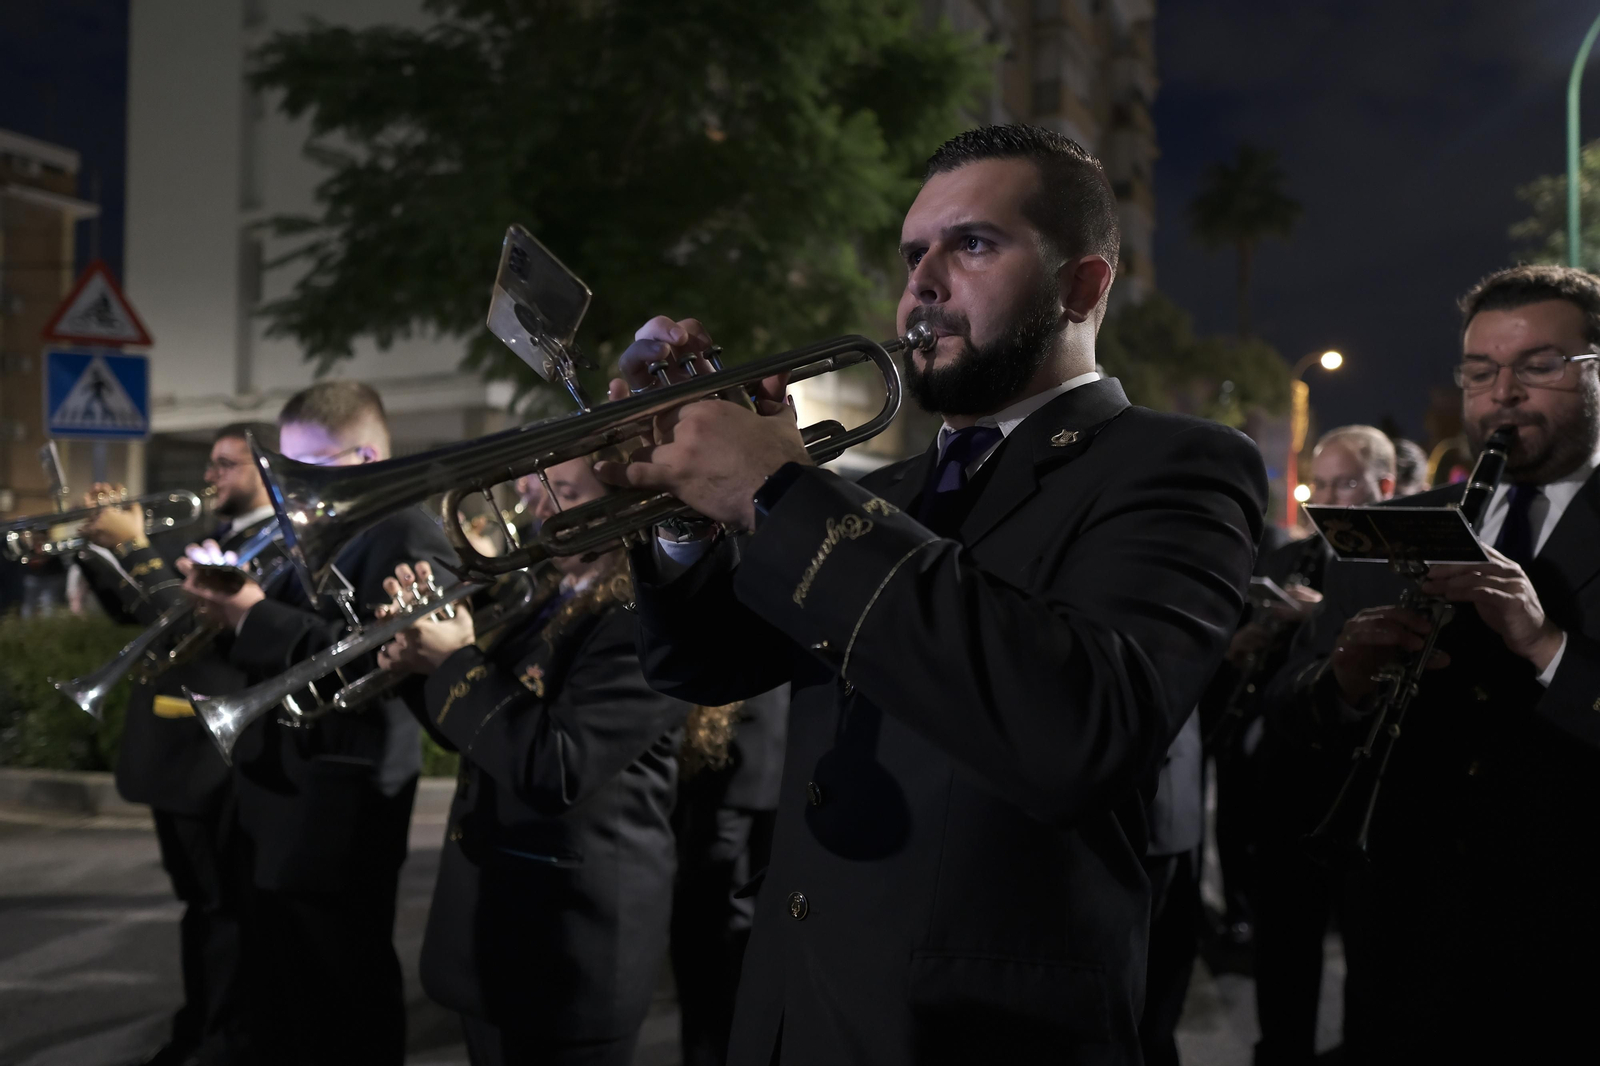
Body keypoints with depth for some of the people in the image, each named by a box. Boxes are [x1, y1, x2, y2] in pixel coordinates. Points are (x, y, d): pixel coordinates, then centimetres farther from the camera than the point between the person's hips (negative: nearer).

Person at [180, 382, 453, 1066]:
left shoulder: (407, 537, -15)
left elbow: (378, 661, -28)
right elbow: (272, 649, 15)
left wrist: (255, 616, -28)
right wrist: (222, 599, -5)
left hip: (338, 814, -9)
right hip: (278, 801, 9)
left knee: (345, 1008, 1)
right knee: (283, 995, 21)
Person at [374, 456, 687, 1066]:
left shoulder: (647, 623, -19)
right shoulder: (557, 605, 11)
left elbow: (556, 771, -27)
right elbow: (479, 734, 18)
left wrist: (457, 663, -18)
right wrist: (423, 662, -1)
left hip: (567, 938, -9)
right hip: (495, 914, 9)